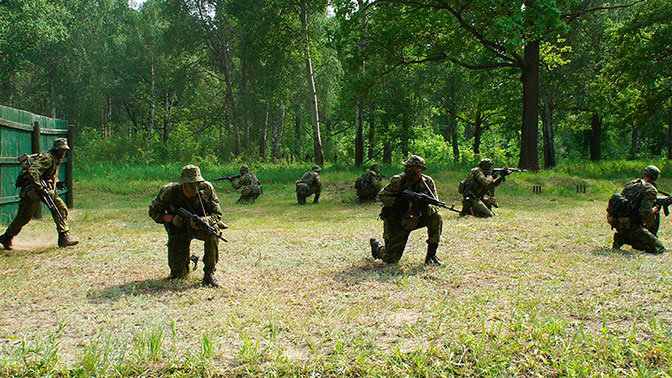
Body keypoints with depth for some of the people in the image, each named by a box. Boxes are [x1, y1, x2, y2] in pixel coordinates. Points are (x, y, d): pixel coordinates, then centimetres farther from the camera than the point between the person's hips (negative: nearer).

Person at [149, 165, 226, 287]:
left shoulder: (206, 188, -20)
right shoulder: (169, 192, -22)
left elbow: (217, 214, -16)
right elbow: (153, 212, -7)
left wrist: (203, 221, -37)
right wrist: (171, 218, -26)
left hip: (200, 225, 0)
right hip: (179, 230, 0)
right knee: (177, 275, -4)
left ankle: (209, 273, -25)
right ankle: (188, 260, 33)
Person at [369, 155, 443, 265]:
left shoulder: (428, 182, -9)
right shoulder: (397, 181, -19)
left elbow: (435, 205, -10)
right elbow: (382, 196, -13)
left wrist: (426, 208, -33)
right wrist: (399, 202, -29)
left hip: (416, 219, 3)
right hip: (396, 223, -3)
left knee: (436, 217, -23)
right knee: (391, 259, -5)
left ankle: (431, 255, -10)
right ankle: (376, 244, 31)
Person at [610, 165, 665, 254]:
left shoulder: (629, 184, 12)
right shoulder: (650, 190, -10)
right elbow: (645, 213, -22)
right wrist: (654, 209, 0)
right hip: (631, 226, -8)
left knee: (656, 213, 22)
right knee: (659, 249, -1)